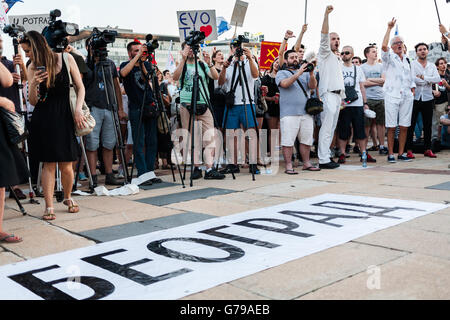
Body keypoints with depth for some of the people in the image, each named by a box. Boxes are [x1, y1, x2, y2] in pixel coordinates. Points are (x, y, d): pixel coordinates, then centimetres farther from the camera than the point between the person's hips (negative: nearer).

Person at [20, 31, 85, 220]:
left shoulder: (66, 59, 0)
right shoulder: (33, 68, 4)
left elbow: (80, 88, 6)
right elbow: (32, 102, 4)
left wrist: (78, 109, -8)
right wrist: (33, 85, -15)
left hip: (64, 116, -1)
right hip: (43, 118, 1)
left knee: (66, 166, 1)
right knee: (49, 164, -3)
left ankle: (67, 198, 26)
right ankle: (49, 207, 4)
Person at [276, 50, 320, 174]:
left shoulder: (305, 73, 20)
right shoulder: (282, 73, 9)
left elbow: (313, 86, 4)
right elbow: (284, 84, -12)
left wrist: (311, 74, -14)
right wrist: (298, 73, -20)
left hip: (306, 112, 4)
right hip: (289, 113, -4)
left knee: (307, 140, 7)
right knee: (288, 140, -7)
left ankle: (306, 163, 18)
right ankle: (288, 166, -2)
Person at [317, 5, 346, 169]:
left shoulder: (338, 59, 25)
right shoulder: (325, 53, 1)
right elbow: (324, 35, -16)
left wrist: (343, 96, 21)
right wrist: (326, 14, -26)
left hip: (337, 95, 9)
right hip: (328, 94, -9)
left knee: (332, 128, 9)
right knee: (326, 128, -12)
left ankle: (327, 154, 14)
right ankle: (323, 160, -13)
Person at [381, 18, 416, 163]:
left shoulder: (407, 59, 20)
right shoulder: (389, 57, 4)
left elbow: (411, 78, 24)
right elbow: (384, 46, -17)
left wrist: (413, 91, 13)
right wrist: (389, 28, -13)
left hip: (406, 96, 5)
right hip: (392, 95, -5)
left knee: (404, 126, 3)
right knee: (391, 127, -5)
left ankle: (401, 153, 10)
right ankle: (390, 154, 0)